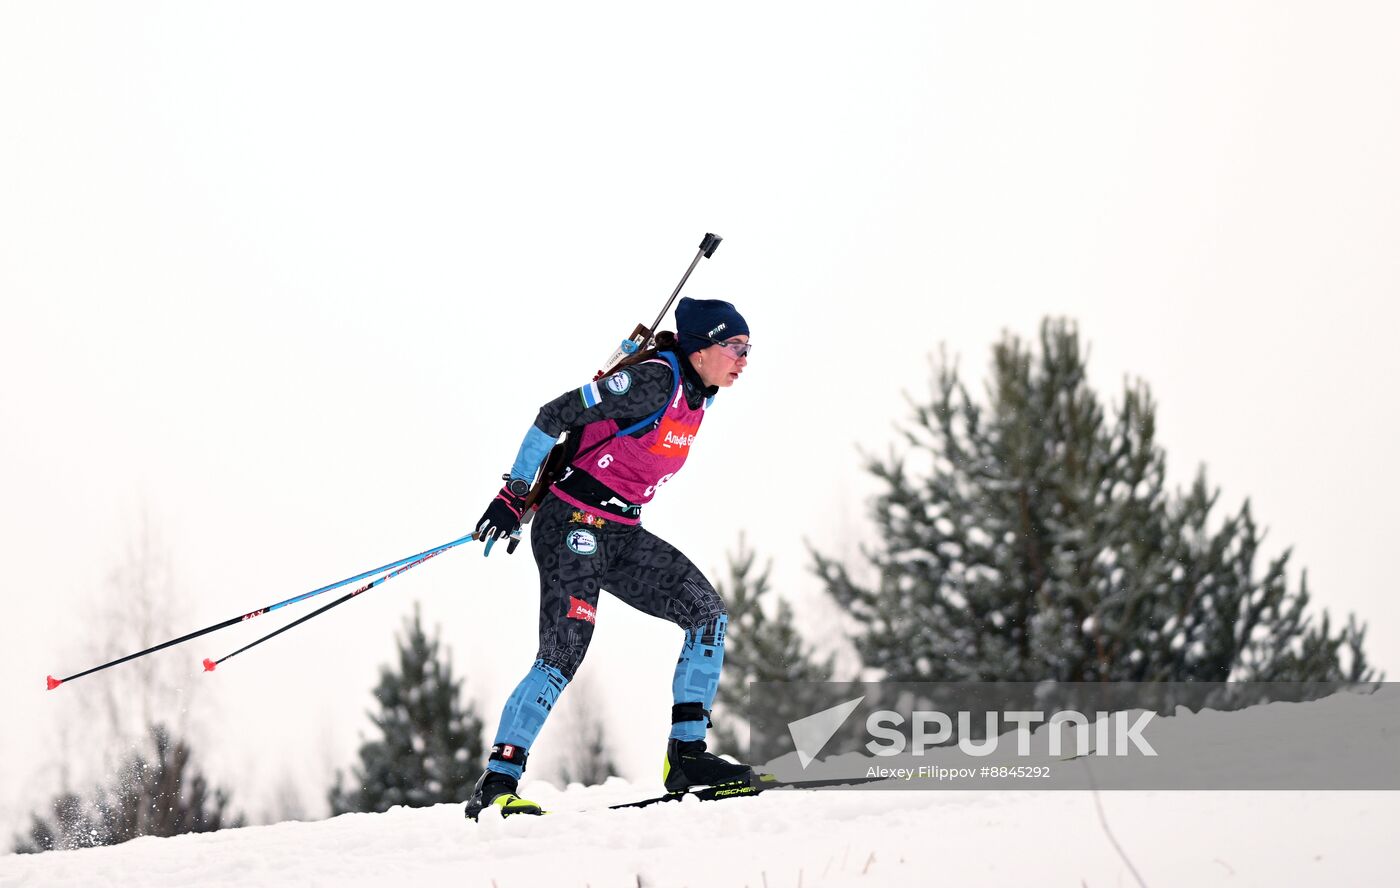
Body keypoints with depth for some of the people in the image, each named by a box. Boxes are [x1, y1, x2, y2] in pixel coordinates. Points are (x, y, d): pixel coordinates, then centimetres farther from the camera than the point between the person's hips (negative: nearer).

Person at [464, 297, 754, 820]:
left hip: (620, 535, 9)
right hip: (572, 524, -9)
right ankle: (497, 783, -14)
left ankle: (686, 756, -4)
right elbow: (557, 414, -18)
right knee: (564, 654, -17)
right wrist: (514, 495, -16)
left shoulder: (697, 397, 9)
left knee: (707, 614, -3)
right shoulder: (655, 381, -18)